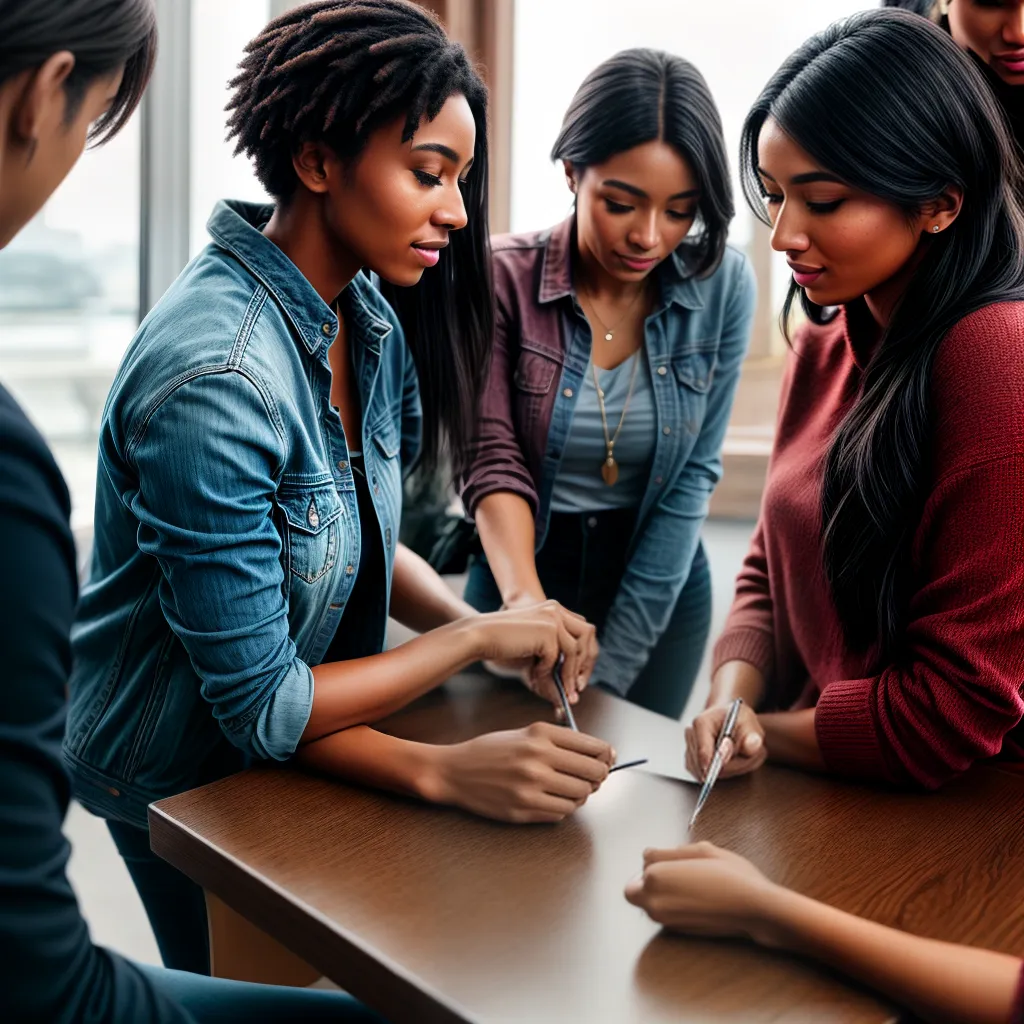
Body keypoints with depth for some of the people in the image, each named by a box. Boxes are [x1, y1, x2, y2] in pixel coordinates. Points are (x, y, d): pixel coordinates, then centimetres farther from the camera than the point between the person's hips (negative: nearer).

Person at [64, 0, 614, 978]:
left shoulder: (370, 318, -8)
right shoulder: (215, 379, -33)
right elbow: (260, 705, -27)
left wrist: (472, 618, -15)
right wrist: (476, 637, -25)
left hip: (306, 738, 7)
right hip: (185, 773, -7)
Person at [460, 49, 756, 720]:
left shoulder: (724, 286, -12)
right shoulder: (506, 277, -15)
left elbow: (692, 478, -11)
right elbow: (494, 458, -17)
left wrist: (613, 661, -14)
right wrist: (524, 596, -36)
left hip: (659, 581, 1)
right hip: (523, 571, -1)